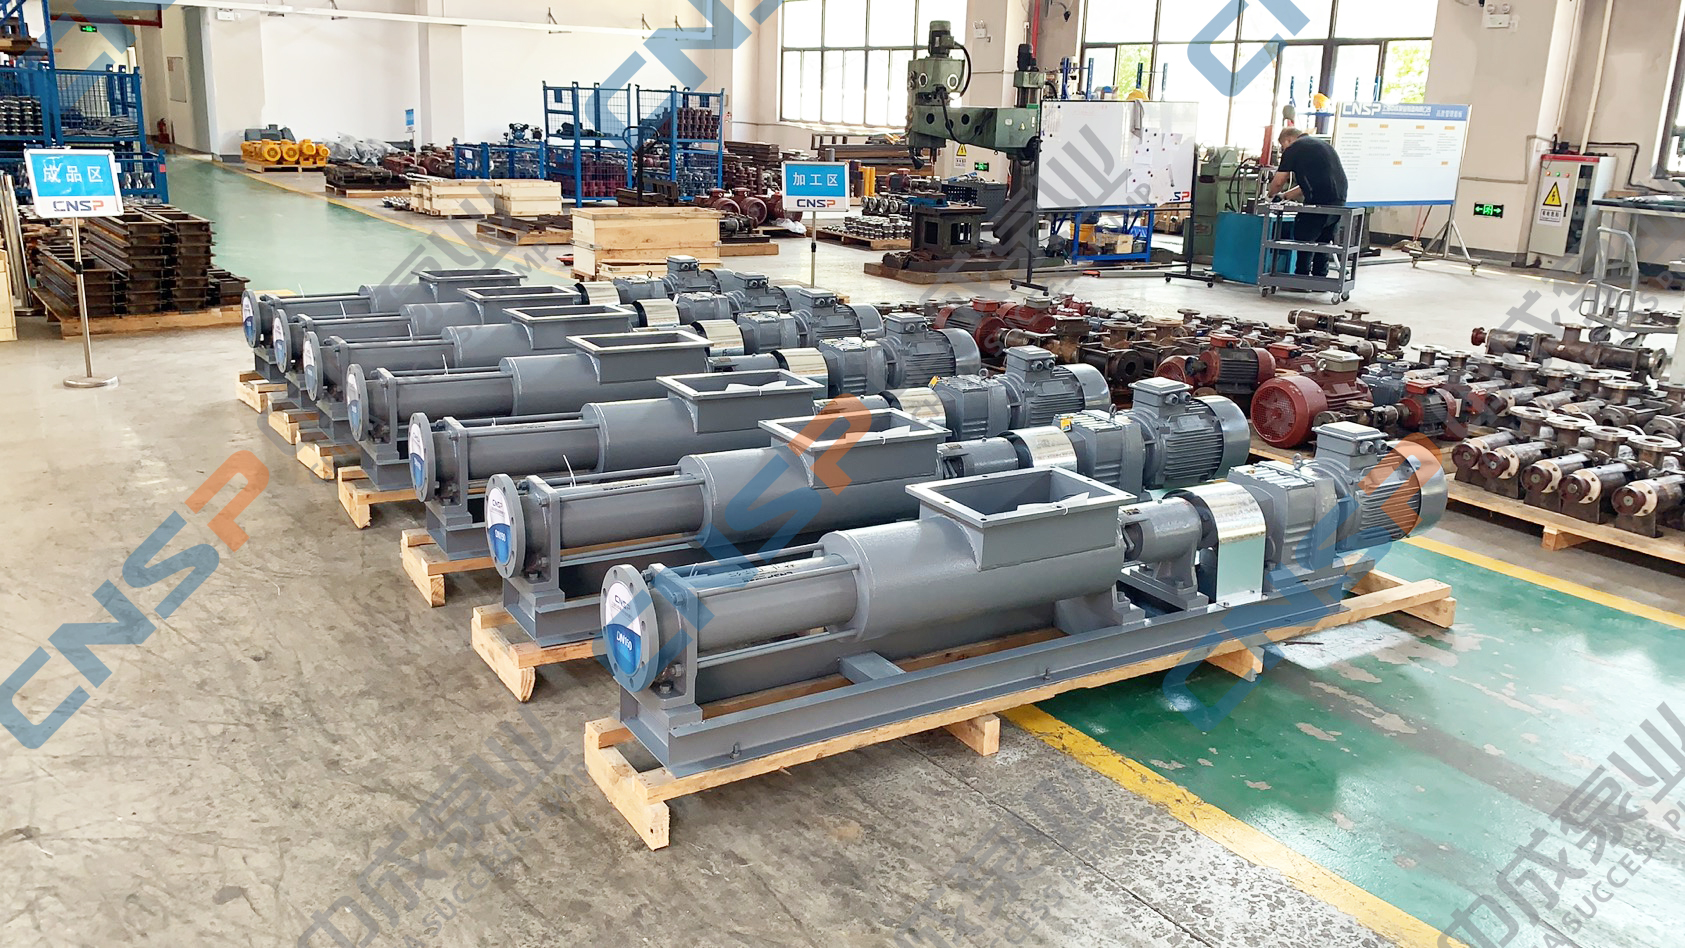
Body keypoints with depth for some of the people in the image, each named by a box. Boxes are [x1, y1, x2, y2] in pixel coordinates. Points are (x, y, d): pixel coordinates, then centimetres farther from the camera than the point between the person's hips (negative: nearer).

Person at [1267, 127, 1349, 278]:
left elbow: (1278, 182, 2)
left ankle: (1302, 279, 3)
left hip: (1320, 200, -8)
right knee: (1324, 240, 15)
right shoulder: (1322, 144, 27)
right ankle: (1320, 278, 17)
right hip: (1339, 200, 8)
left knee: (1304, 237, 3)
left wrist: (1271, 195, 23)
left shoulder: (1293, 149, 2)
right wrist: (1285, 196, 32)